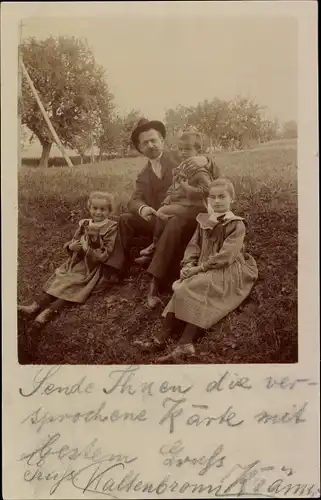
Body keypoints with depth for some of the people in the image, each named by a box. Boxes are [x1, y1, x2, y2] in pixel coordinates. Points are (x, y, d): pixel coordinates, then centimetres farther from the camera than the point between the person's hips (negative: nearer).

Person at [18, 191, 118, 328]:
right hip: (76, 261, 5)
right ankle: (35, 306, -16)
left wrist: (88, 250, -25)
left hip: (92, 266, -5)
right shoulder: (84, 224, 7)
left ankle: (49, 311, -27)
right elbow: (74, 241, 14)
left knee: (72, 284, -19)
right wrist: (71, 246, -10)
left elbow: (105, 255, -14)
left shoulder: (111, 228, -9)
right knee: (59, 278, -9)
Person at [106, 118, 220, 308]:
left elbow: (215, 178, -5)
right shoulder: (143, 175, 15)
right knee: (125, 219, -11)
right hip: (158, 220, 5)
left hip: (185, 217, -5)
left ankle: (156, 281, -41)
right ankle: (118, 269, -12)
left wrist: (206, 162, -30)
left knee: (174, 225, -37)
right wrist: (142, 208, -24)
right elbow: (135, 200, 2)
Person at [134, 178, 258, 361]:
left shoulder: (237, 225, -6)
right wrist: (188, 265, -7)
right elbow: (194, 246, 13)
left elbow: (225, 256, -16)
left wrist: (199, 268, -19)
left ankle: (185, 343, -32)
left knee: (193, 289, -28)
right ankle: (163, 337, -24)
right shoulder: (204, 221, 14)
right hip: (204, 271, 6)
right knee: (183, 289, -20)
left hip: (227, 273, -6)